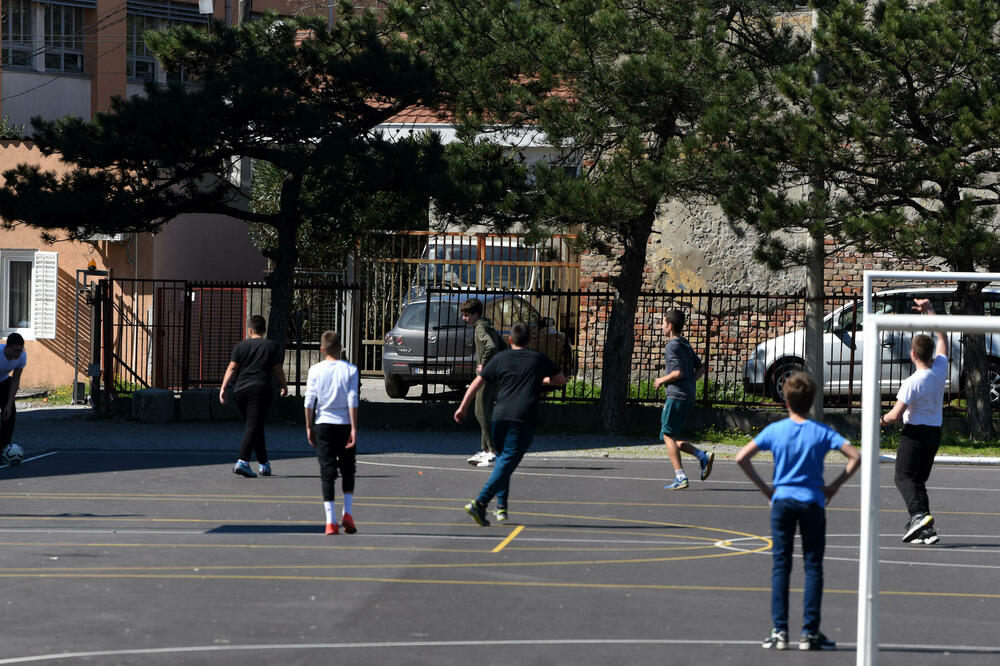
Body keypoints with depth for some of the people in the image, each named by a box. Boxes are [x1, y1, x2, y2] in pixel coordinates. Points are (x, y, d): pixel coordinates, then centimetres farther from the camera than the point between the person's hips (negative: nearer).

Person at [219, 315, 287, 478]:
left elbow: (231, 368, 2)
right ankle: (242, 461, -26)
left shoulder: (240, 346, 9)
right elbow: (277, 370, 7)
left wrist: (223, 388, 3)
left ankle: (263, 463, 21)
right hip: (260, 390, -3)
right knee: (254, 426, -9)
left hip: (239, 391, 3)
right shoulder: (272, 346, 4)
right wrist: (283, 385, 23)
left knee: (255, 426, 15)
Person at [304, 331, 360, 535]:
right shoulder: (350, 370, -3)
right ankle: (347, 512, 2)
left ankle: (330, 521, -4)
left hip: (323, 424, 0)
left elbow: (309, 401, -1)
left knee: (327, 472, 1)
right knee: (348, 471, 15)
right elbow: (353, 401, -7)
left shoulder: (315, 370, -1)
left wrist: (309, 427, 8)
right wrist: (354, 428, -5)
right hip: (344, 424, 0)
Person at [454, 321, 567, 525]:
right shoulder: (539, 359, 11)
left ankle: (501, 506, 16)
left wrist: (463, 407, 14)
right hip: (523, 419, -3)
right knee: (507, 462, -9)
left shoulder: (500, 359, 12)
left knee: (502, 460, 21)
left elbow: (477, 383, 8)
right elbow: (561, 380, 23)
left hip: (500, 416, 3)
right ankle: (480, 502, -23)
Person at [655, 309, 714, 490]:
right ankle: (703, 457, -2)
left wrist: (662, 380, -5)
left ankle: (680, 478, -11)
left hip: (676, 396, -9)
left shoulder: (672, 346, -11)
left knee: (668, 436, -4)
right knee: (671, 438, 13)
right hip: (689, 396, 9)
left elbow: (678, 372, -20)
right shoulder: (686, 345, 17)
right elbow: (701, 369, 20)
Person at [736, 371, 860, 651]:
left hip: (781, 501, 1)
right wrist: (835, 486, -2)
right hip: (812, 502, -1)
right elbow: (855, 456, -10)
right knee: (813, 568, 5)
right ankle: (810, 633, 2)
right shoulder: (822, 432, -3)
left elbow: (741, 458, -4)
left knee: (780, 567, 6)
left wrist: (764, 487, 3)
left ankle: (779, 630, 1)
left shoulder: (774, 430, -1)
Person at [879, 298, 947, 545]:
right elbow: (942, 338, 14)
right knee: (919, 480, 13)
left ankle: (919, 514, -25)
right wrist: (930, 311, 18)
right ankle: (925, 529, 4)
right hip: (935, 432, 7)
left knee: (904, 477, -1)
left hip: (915, 432, -7)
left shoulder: (912, 383, -20)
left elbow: (896, 414, -21)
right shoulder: (941, 368, -3)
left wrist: (882, 421, 1)